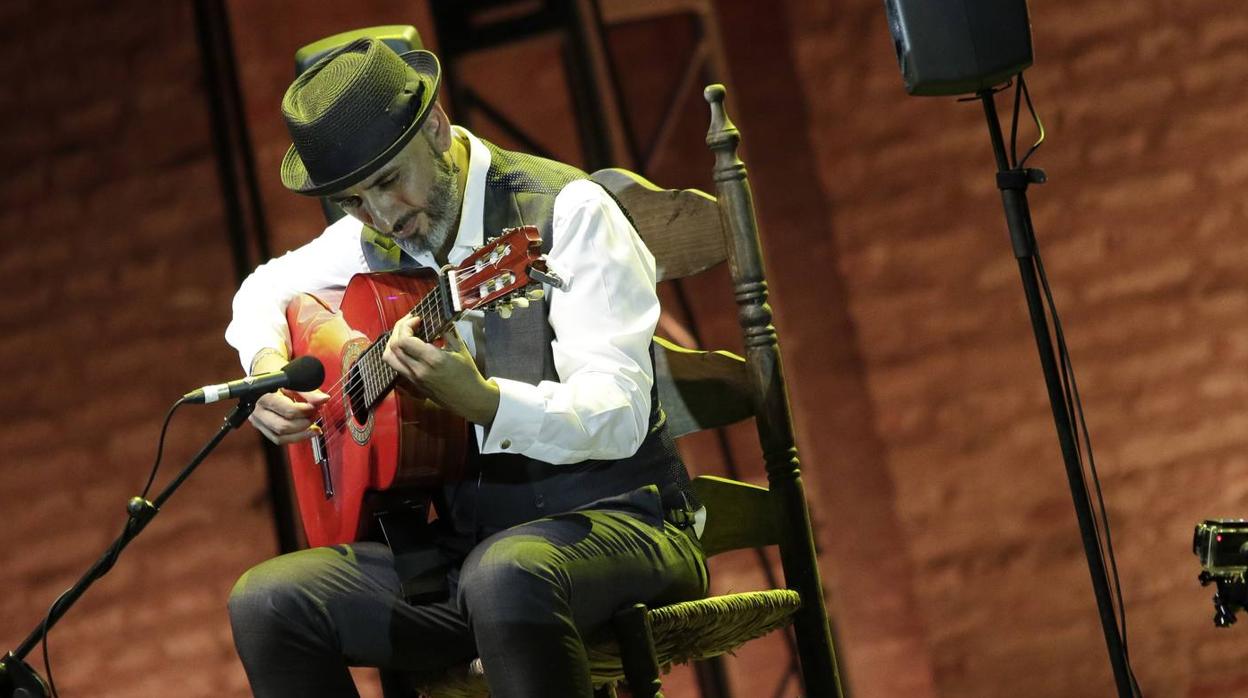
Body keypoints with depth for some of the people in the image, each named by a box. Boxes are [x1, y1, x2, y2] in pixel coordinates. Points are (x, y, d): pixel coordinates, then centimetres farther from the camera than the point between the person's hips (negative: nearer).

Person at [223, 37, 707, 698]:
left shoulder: (567, 210, -10)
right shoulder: (375, 241, 10)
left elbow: (620, 414, -20)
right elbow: (266, 287, 31)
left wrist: (482, 400, -38)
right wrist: (268, 367, 8)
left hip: (614, 520, -6)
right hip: (467, 539, 6)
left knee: (505, 576, -41)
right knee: (265, 602, -16)